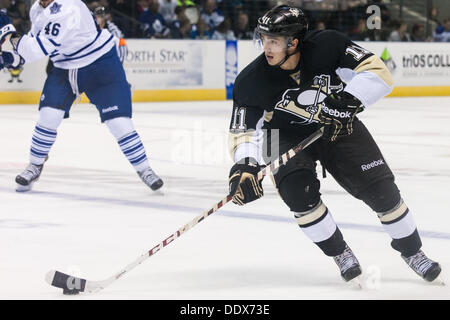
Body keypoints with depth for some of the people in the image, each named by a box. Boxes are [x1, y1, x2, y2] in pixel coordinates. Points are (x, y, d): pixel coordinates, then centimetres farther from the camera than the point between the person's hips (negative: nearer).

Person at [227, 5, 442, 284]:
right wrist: (244, 167, -36)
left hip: (339, 126, 0)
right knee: (299, 191, -25)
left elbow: (378, 72, -24)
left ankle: (412, 251, 21)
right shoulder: (251, 82, -25)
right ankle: (341, 254, -2)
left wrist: (349, 99, -38)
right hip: (286, 136, 0)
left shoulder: (327, 46, -27)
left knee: (382, 190, -3)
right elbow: (244, 131, -19)